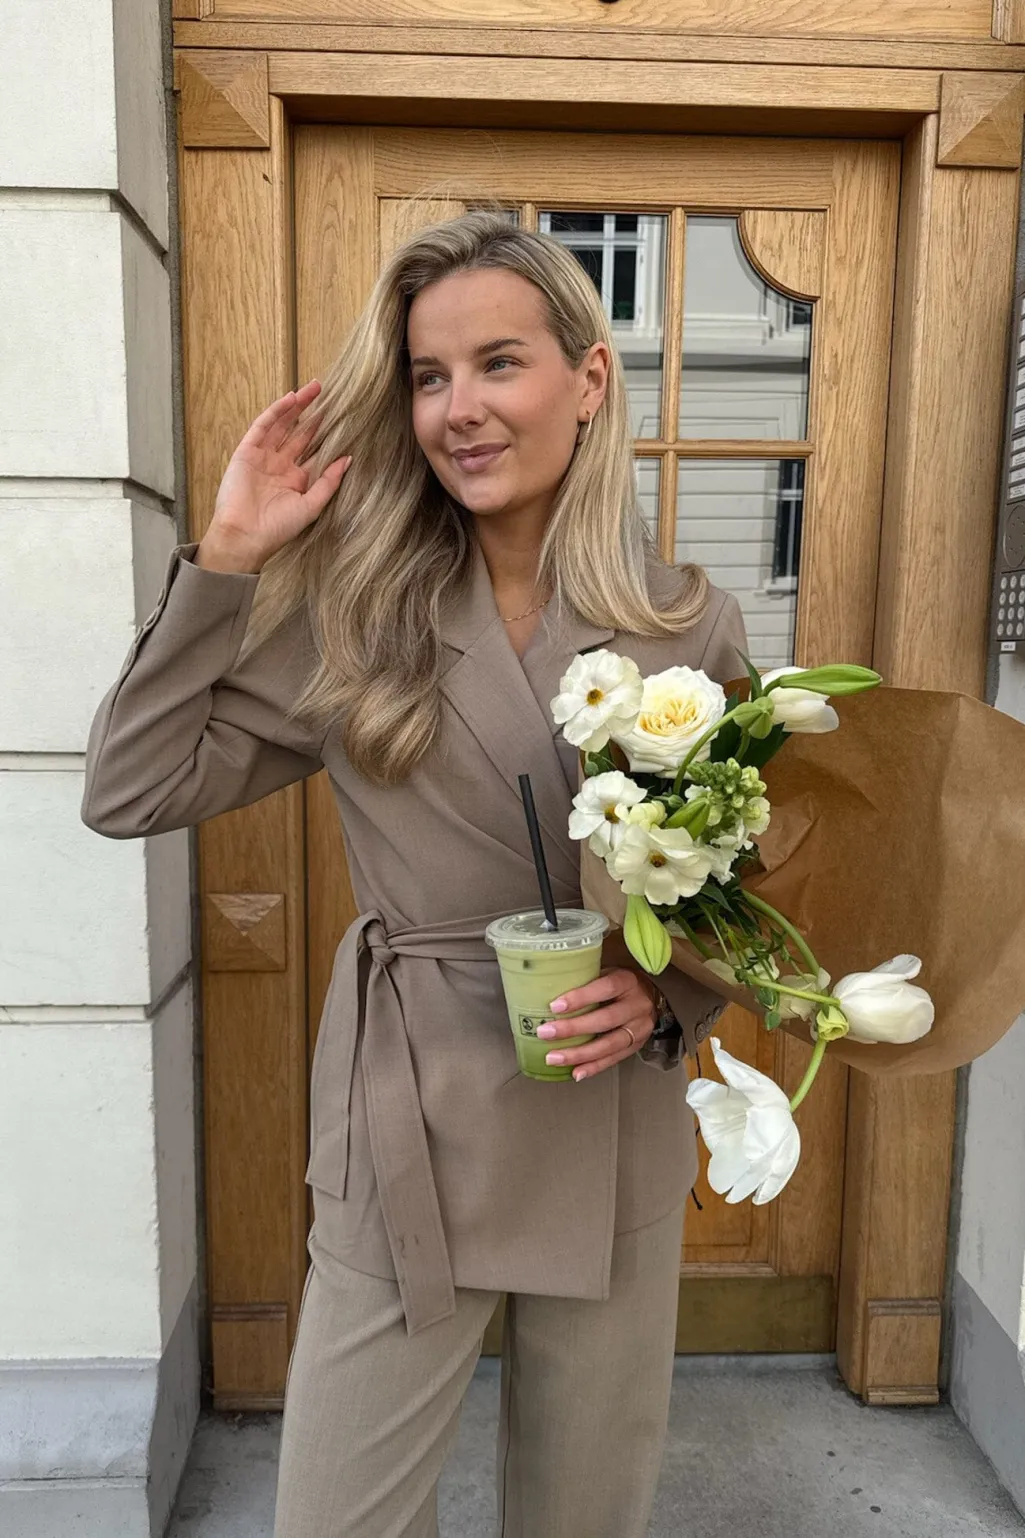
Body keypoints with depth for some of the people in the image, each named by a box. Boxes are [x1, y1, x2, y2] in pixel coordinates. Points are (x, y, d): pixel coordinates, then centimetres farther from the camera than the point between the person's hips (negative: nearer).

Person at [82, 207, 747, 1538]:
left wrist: (666, 998, -15)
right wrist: (227, 561, -12)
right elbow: (126, 791, -7)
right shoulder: (353, 613, -5)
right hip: (406, 1130, 0)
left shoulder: (692, 628, -4)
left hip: (615, 1139, 1)